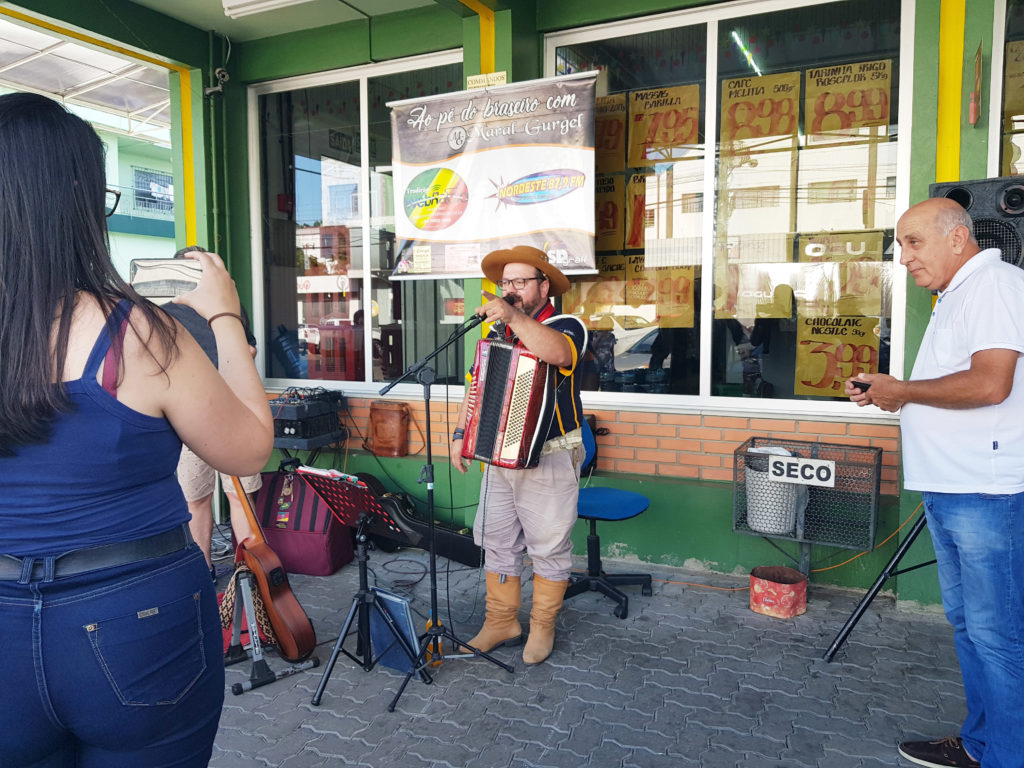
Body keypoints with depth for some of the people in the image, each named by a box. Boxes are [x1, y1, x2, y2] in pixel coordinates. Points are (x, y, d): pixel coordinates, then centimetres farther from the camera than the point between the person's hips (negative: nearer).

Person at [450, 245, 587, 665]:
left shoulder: (565, 326, -6)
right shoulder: (497, 334, 13)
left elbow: (557, 352, -32)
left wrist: (515, 317, -41)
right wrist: (460, 433, 9)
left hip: (548, 459, -6)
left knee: (548, 546, 4)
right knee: (496, 540, 11)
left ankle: (542, 627, 21)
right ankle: (501, 622, 25)